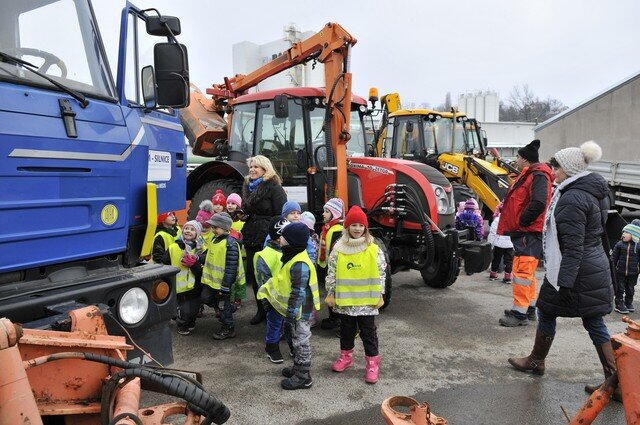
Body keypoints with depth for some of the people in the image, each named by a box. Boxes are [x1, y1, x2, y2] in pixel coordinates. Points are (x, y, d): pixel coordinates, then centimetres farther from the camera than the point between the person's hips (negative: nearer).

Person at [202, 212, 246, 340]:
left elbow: (231, 267, -23)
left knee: (224, 305, 5)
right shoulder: (215, 240, 7)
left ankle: (228, 328, 24)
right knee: (207, 299, 15)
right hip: (212, 281, 9)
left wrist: (225, 286, -22)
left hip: (223, 283, -9)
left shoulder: (230, 244, -21)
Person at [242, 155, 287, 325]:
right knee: (254, 274, 12)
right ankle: (261, 310, 25)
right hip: (251, 238, 8)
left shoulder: (273, 187, -8)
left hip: (267, 238, -8)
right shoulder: (248, 186, 16)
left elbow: (281, 213, -14)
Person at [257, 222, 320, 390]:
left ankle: (303, 377, 17)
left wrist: (291, 314, -22)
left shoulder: (300, 264, -27)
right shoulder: (293, 258, 6)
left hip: (299, 311, -10)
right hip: (294, 309, 10)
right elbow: (281, 280, 18)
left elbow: (299, 292, -27)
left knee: (300, 341, 3)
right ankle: (298, 368, 38)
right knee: (293, 337, 22)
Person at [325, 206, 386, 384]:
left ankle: (372, 362, 20)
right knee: (346, 329, 18)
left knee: (368, 331, 7)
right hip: (344, 299, 2)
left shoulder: (373, 249, -6)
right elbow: (331, 273, 3)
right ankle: (346, 356, 36)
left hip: (367, 300, -2)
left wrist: (379, 295, -3)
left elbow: (380, 273, -2)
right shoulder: (338, 249, -3)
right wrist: (330, 294, 3)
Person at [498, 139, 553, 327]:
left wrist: (521, 221, -19)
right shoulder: (528, 175, 19)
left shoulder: (538, 176, -15)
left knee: (522, 272, -9)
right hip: (524, 233, 11)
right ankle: (529, 309, 29)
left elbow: (538, 203, -29)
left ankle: (520, 313, -4)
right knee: (527, 273, 18)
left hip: (530, 234, -11)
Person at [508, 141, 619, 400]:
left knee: (547, 312, 10)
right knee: (594, 321, 12)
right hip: (596, 266, 9)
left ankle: (536, 362, 28)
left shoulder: (572, 199, -20)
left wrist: (565, 282, -23)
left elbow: (573, 247, -24)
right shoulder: (595, 191, 10)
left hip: (574, 271, -9)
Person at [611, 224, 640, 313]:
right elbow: (614, 257, 2)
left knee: (630, 289, 15)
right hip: (620, 272, -1)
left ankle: (629, 303, 31)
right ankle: (619, 304, 11)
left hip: (633, 273, 1)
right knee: (620, 289, 3)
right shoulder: (619, 245, -3)